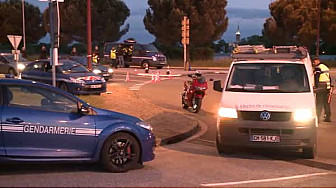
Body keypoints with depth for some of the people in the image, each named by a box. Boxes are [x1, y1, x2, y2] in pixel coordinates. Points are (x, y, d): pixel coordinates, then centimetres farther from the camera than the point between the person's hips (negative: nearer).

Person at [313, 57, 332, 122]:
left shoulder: (317, 68, -9)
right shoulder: (326, 67, 18)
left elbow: (316, 79, -17)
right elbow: (329, 78, 21)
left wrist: (316, 87, -17)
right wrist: (330, 87, 24)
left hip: (321, 88, -8)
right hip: (327, 87, 8)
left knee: (319, 103, -7)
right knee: (326, 103, 12)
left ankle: (317, 117, -10)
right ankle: (328, 117, 14)